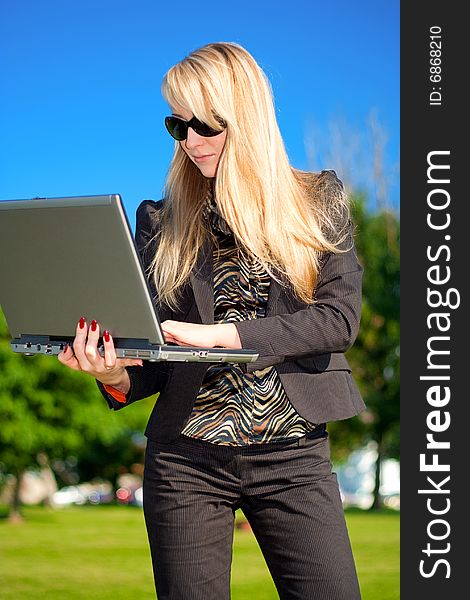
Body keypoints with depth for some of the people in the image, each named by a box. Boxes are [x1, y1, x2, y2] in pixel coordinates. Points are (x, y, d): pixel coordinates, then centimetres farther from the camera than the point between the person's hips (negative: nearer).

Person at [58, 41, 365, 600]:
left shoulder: (319, 202, 6)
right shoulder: (162, 221, 9)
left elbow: (340, 317, -7)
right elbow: (158, 360, 7)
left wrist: (221, 334, -17)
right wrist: (115, 375, -16)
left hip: (293, 456, -1)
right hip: (187, 459, 1)